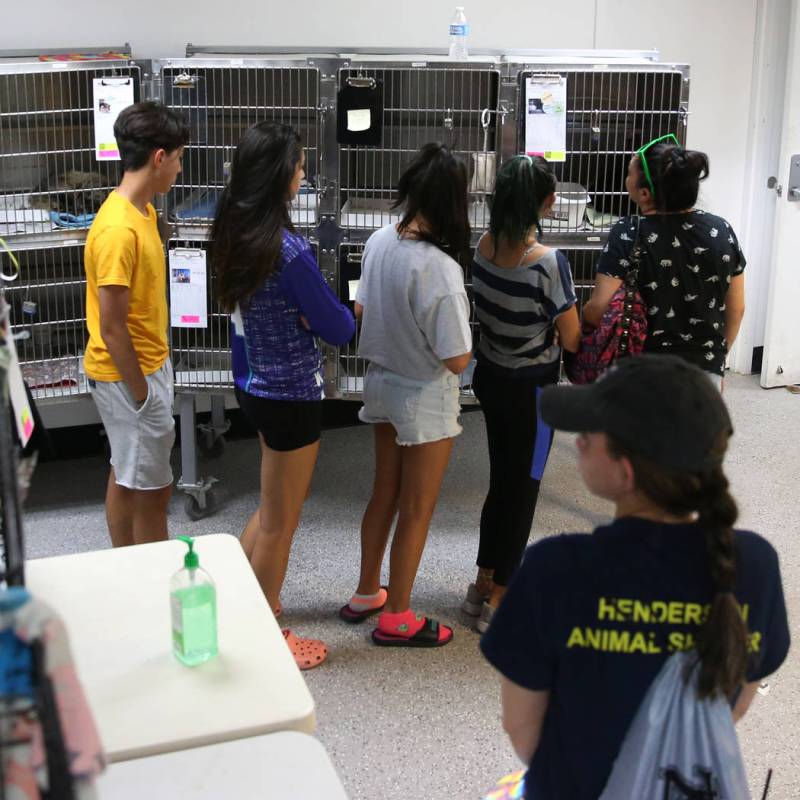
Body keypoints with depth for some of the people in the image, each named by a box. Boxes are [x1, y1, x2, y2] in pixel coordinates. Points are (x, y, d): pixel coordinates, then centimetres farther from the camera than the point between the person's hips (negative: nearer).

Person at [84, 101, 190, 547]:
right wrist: (142, 393, -18)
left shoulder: (142, 210, 5)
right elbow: (111, 327, -24)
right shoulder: (119, 229, -26)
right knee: (153, 489, 2)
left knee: (126, 475, 20)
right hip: (130, 376, -10)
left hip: (146, 365, 10)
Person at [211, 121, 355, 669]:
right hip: (291, 395, -8)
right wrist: (349, 314, 4)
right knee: (279, 521, 9)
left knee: (281, 502, 27)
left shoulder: (233, 233, 0)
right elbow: (338, 328, -16)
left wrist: (303, 312, 0)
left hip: (254, 383, 8)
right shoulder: (288, 250, -26)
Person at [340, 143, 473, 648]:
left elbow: (362, 310, 7)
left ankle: (367, 595, 39)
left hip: (383, 383, 7)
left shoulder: (380, 241, -8)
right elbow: (457, 361, -24)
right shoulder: (440, 269, -29)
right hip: (425, 398, -7)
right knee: (417, 510, 10)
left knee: (385, 494, 23)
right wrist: (459, 326, -6)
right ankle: (396, 619, 25)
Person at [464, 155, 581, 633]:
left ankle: (484, 585, 32)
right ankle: (499, 604, 19)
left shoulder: (484, 246, -5)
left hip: (492, 377, 6)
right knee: (523, 488, 8)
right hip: (532, 389, -6)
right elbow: (571, 340, -16)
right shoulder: (549, 261, -25)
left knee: (502, 481, 21)